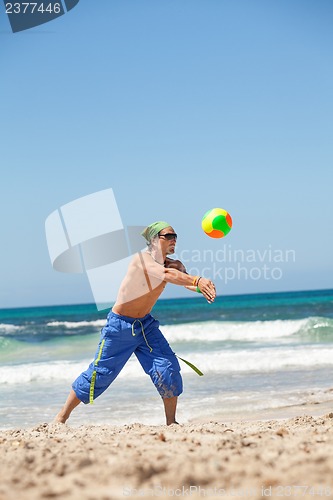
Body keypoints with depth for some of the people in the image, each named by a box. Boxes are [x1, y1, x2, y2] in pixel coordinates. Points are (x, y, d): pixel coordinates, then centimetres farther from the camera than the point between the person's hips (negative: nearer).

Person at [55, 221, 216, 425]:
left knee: (169, 368, -9)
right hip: (120, 325, -6)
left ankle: (171, 422, 4)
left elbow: (186, 281, -24)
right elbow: (165, 274, -41)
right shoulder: (142, 258, -22)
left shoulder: (174, 264, -3)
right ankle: (62, 416, 15)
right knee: (100, 374, -1)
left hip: (146, 324, 6)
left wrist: (202, 287, -48)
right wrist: (196, 280, -55)